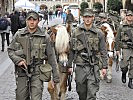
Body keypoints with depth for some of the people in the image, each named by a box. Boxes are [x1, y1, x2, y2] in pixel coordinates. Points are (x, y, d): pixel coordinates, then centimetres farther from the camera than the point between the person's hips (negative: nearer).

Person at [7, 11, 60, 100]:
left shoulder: (45, 37, 0)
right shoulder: (19, 35, 4)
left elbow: (51, 57, 3)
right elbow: (10, 50, 10)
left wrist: (55, 76, 2)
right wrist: (17, 60, -10)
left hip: (37, 72, -2)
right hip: (22, 72, 2)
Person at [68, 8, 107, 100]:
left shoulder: (98, 33, 2)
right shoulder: (76, 32, 4)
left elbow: (103, 51, 6)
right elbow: (71, 50, 9)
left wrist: (104, 66, 2)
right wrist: (69, 65, 7)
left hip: (93, 67, -1)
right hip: (80, 67, 1)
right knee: (81, 91, 11)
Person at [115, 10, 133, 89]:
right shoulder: (121, 27, 4)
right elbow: (117, 39, 5)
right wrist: (117, 49, 1)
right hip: (125, 48, -2)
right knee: (125, 64, -9)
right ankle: (124, 74, 23)